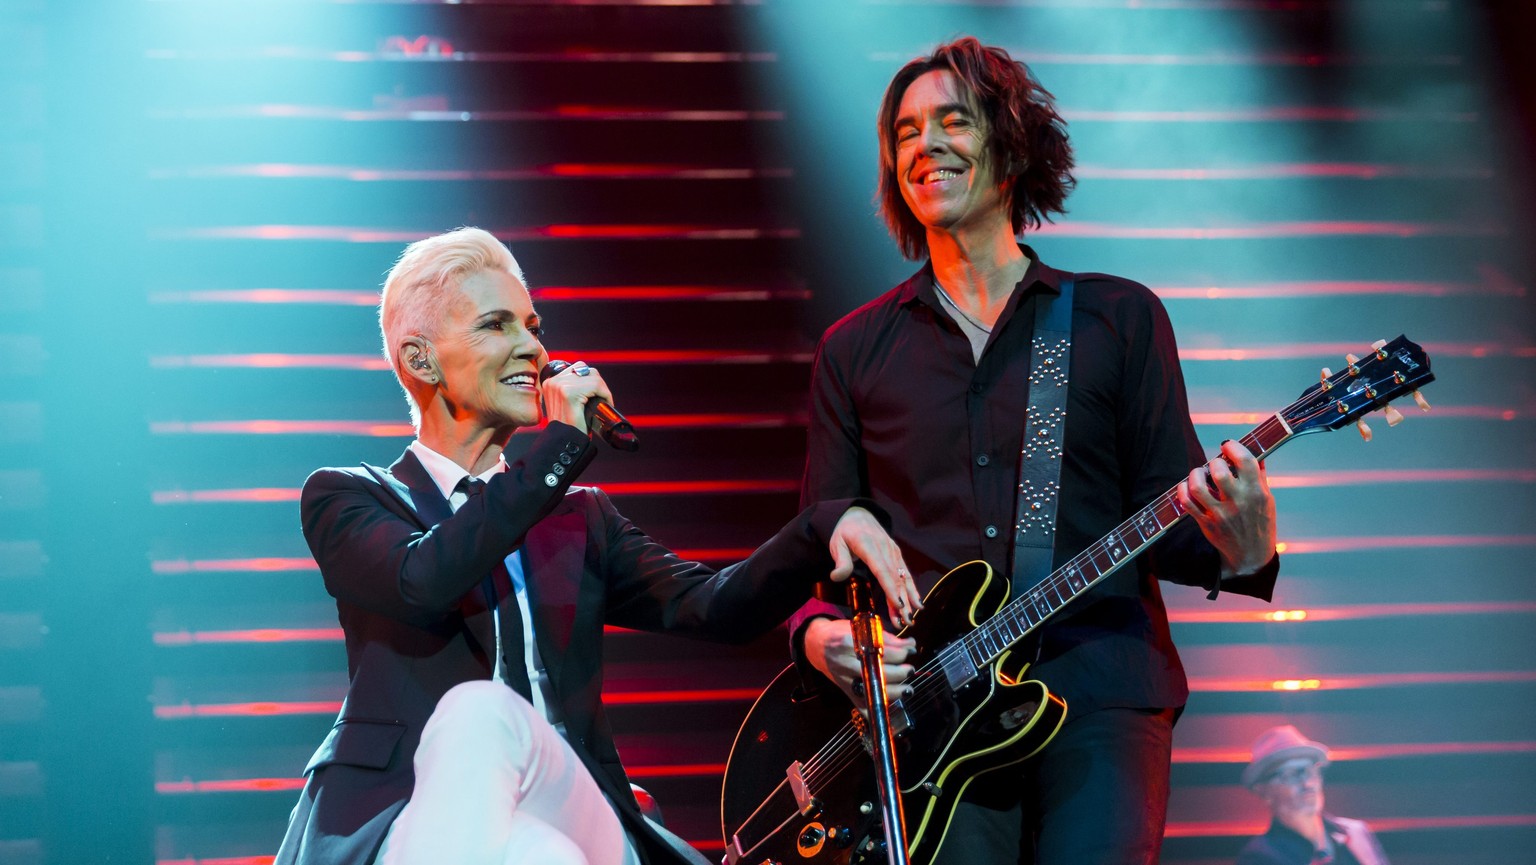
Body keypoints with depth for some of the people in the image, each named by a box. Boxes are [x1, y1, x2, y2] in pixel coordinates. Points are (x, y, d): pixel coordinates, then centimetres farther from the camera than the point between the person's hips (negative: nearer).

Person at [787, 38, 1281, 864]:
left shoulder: (1119, 319, 11)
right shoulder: (854, 350, 14)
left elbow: (1168, 524, 8)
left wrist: (1236, 549, -15)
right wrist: (819, 637, -6)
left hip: (1099, 696, -1)